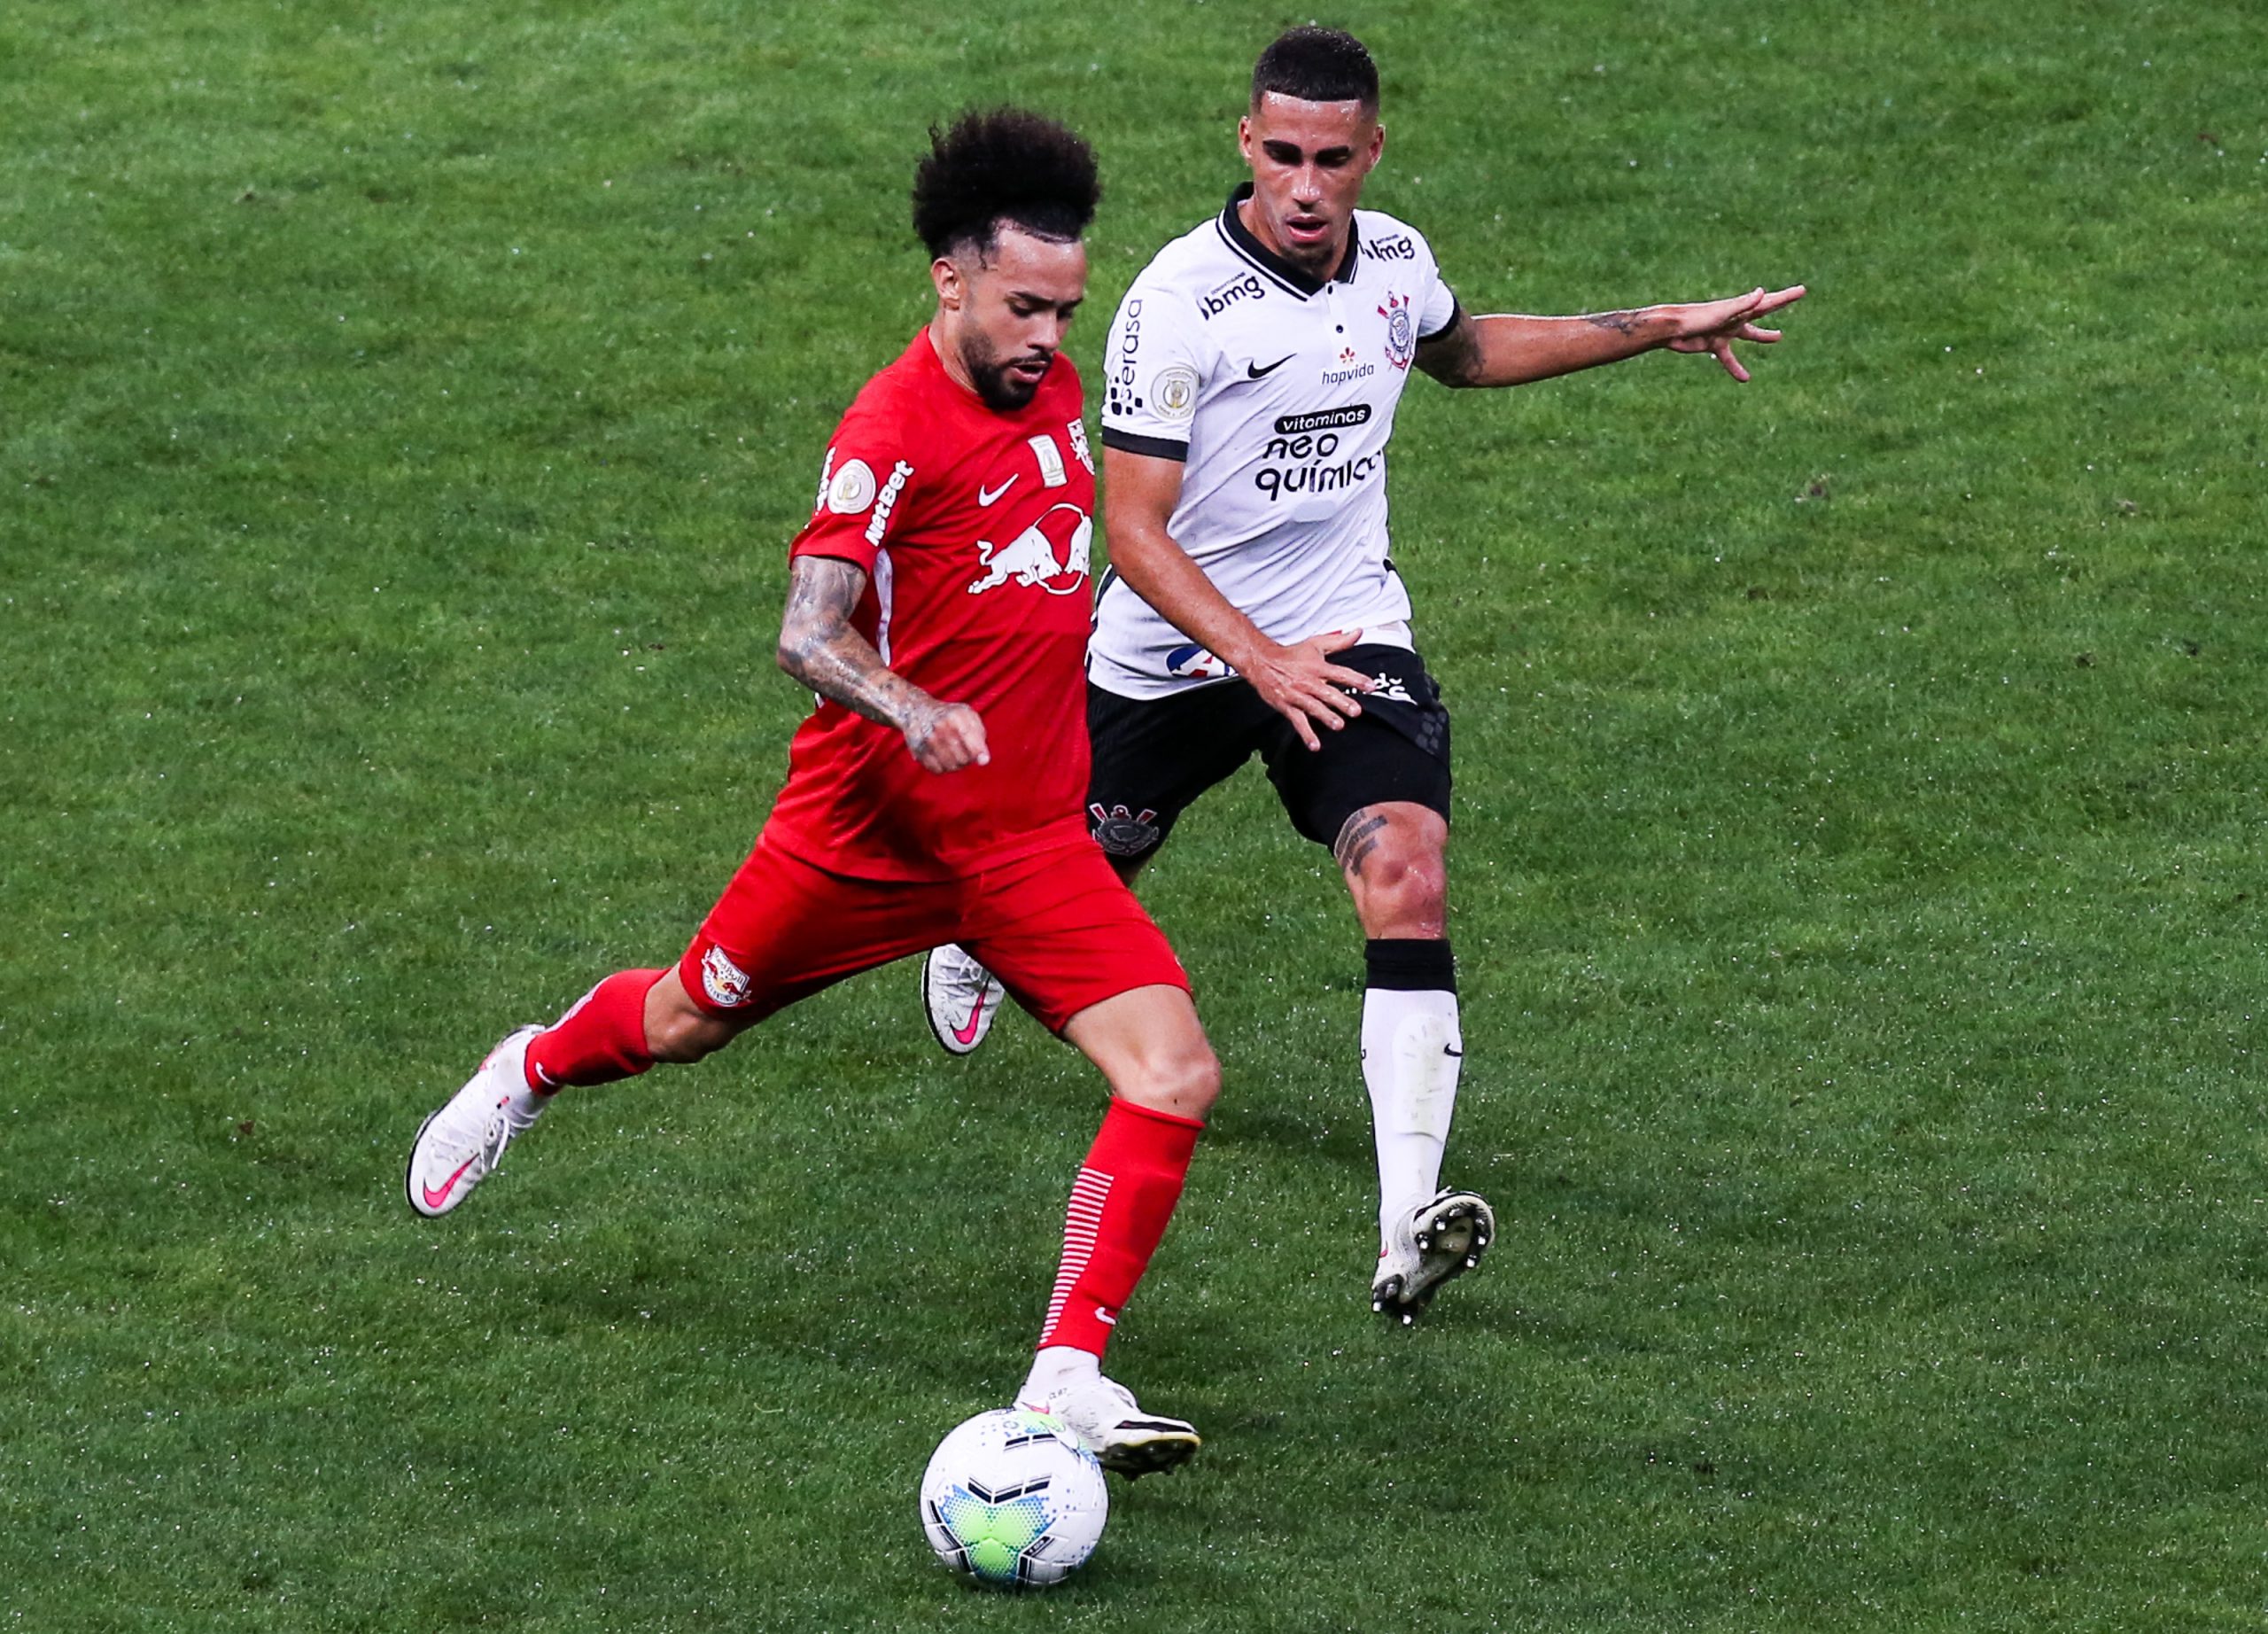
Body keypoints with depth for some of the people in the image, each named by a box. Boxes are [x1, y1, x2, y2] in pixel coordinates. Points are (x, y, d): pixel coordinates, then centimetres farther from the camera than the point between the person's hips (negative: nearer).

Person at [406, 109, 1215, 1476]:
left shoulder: (1052, 390, 4)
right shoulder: (893, 429, -19)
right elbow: (808, 631, -30)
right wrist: (912, 710, -47)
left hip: (1031, 839, 5)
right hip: (868, 826, -5)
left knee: (1175, 1077, -15)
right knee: (690, 1021, 17)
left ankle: (1069, 1379, -11)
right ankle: (531, 1074, 52)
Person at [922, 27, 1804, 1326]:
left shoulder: (1395, 259, -3)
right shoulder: (1181, 302, -22)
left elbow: (1462, 350, 23)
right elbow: (1135, 533, -23)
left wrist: (1661, 330, 22)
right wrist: (1260, 660, -36)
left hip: (1347, 633, 3)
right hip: (1173, 651, -3)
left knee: (1409, 880, -21)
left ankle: (1408, 1231, -28)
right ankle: (975, 934, 60)